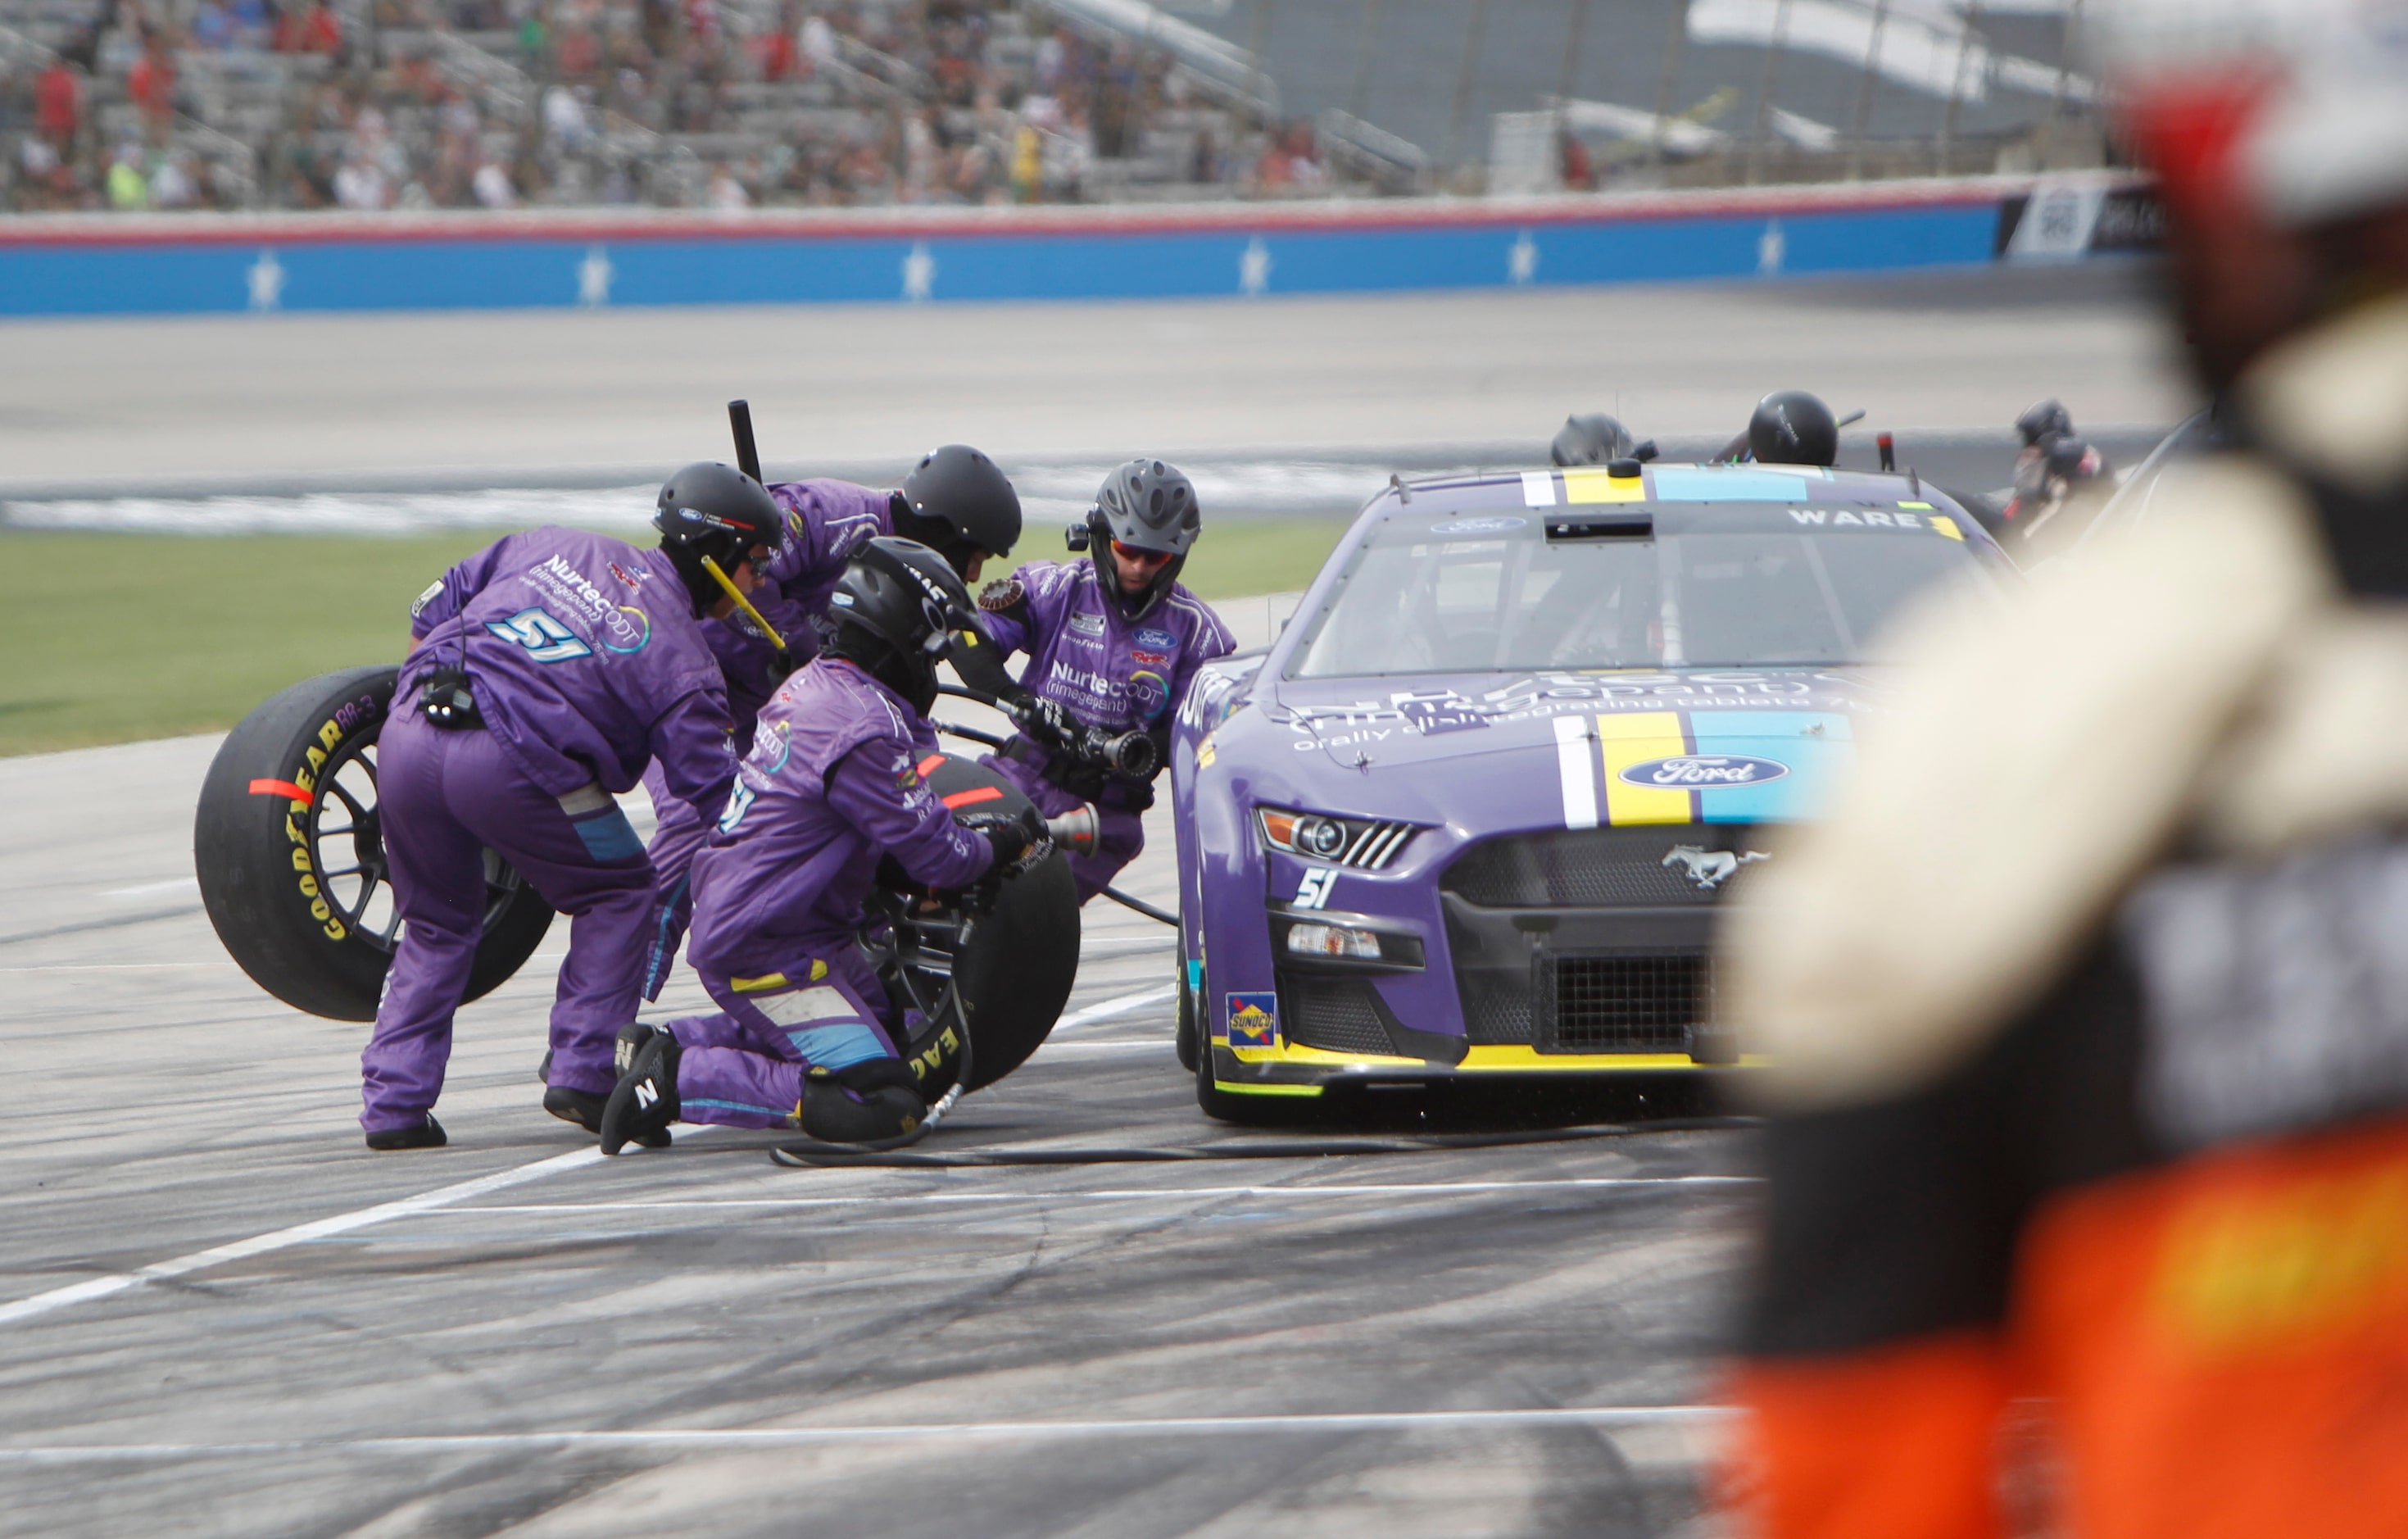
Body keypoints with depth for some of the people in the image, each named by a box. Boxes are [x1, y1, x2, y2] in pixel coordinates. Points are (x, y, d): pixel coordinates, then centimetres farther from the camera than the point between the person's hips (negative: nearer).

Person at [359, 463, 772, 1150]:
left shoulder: (554, 550, 23)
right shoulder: (680, 657, 8)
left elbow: (435, 608, 27)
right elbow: (713, 790, 5)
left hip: (406, 734, 5)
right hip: (507, 761, -5)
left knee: (437, 924, 24)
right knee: (618, 893, 18)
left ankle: (393, 1103, 17)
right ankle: (581, 1077, 12)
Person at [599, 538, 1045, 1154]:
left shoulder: (811, 684, 8)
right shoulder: (865, 729, -22)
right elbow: (939, 859, -15)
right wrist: (1005, 844, 5)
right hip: (765, 951, -10)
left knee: (891, 1027, 28)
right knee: (882, 1103, -17)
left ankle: (676, 1042, 19)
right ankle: (678, 1080, -13)